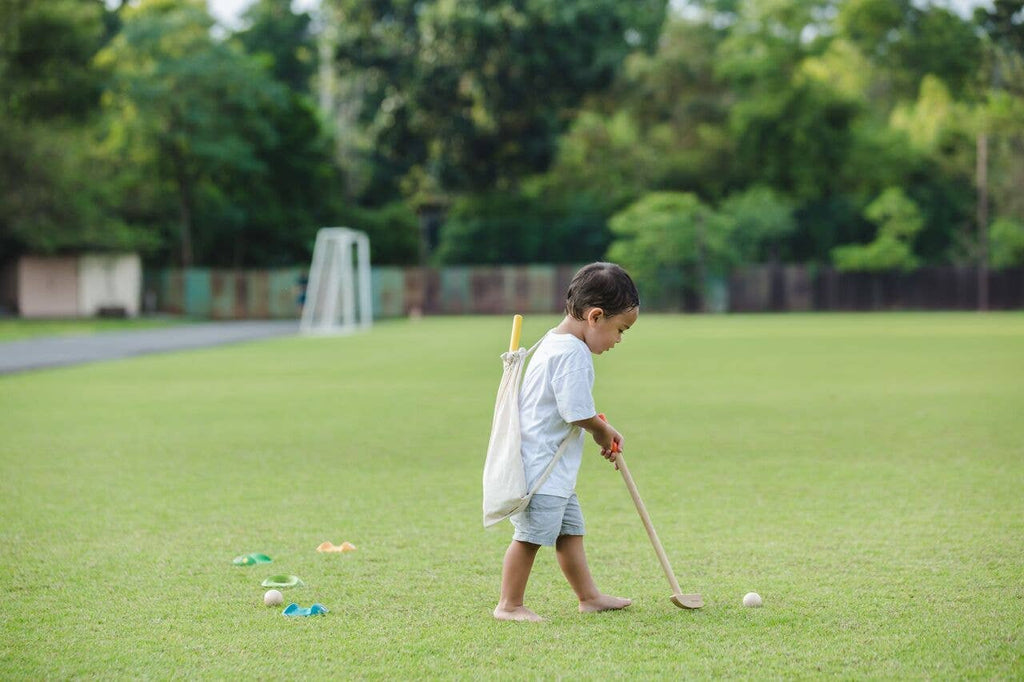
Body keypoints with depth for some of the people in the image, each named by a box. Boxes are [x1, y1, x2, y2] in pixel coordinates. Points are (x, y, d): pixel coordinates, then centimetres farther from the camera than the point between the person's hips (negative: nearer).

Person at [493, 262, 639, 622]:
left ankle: (589, 596, 26)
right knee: (529, 536, -4)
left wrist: (603, 429, 14)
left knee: (570, 530, 17)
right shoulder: (573, 354, -21)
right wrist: (604, 433, -5)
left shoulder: (554, 343, 13)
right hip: (541, 467, -11)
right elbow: (578, 414, -25)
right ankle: (509, 605, 4)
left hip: (554, 469, 11)